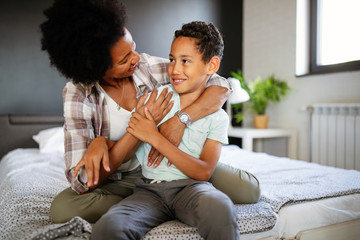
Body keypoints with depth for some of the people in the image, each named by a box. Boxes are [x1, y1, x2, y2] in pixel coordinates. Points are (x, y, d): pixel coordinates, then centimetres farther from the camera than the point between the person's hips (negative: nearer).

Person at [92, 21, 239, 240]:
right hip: (149, 190, 1)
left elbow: (204, 172, -8)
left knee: (219, 208, -35)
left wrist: (155, 138, -14)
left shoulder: (217, 117, 3)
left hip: (191, 187, -1)